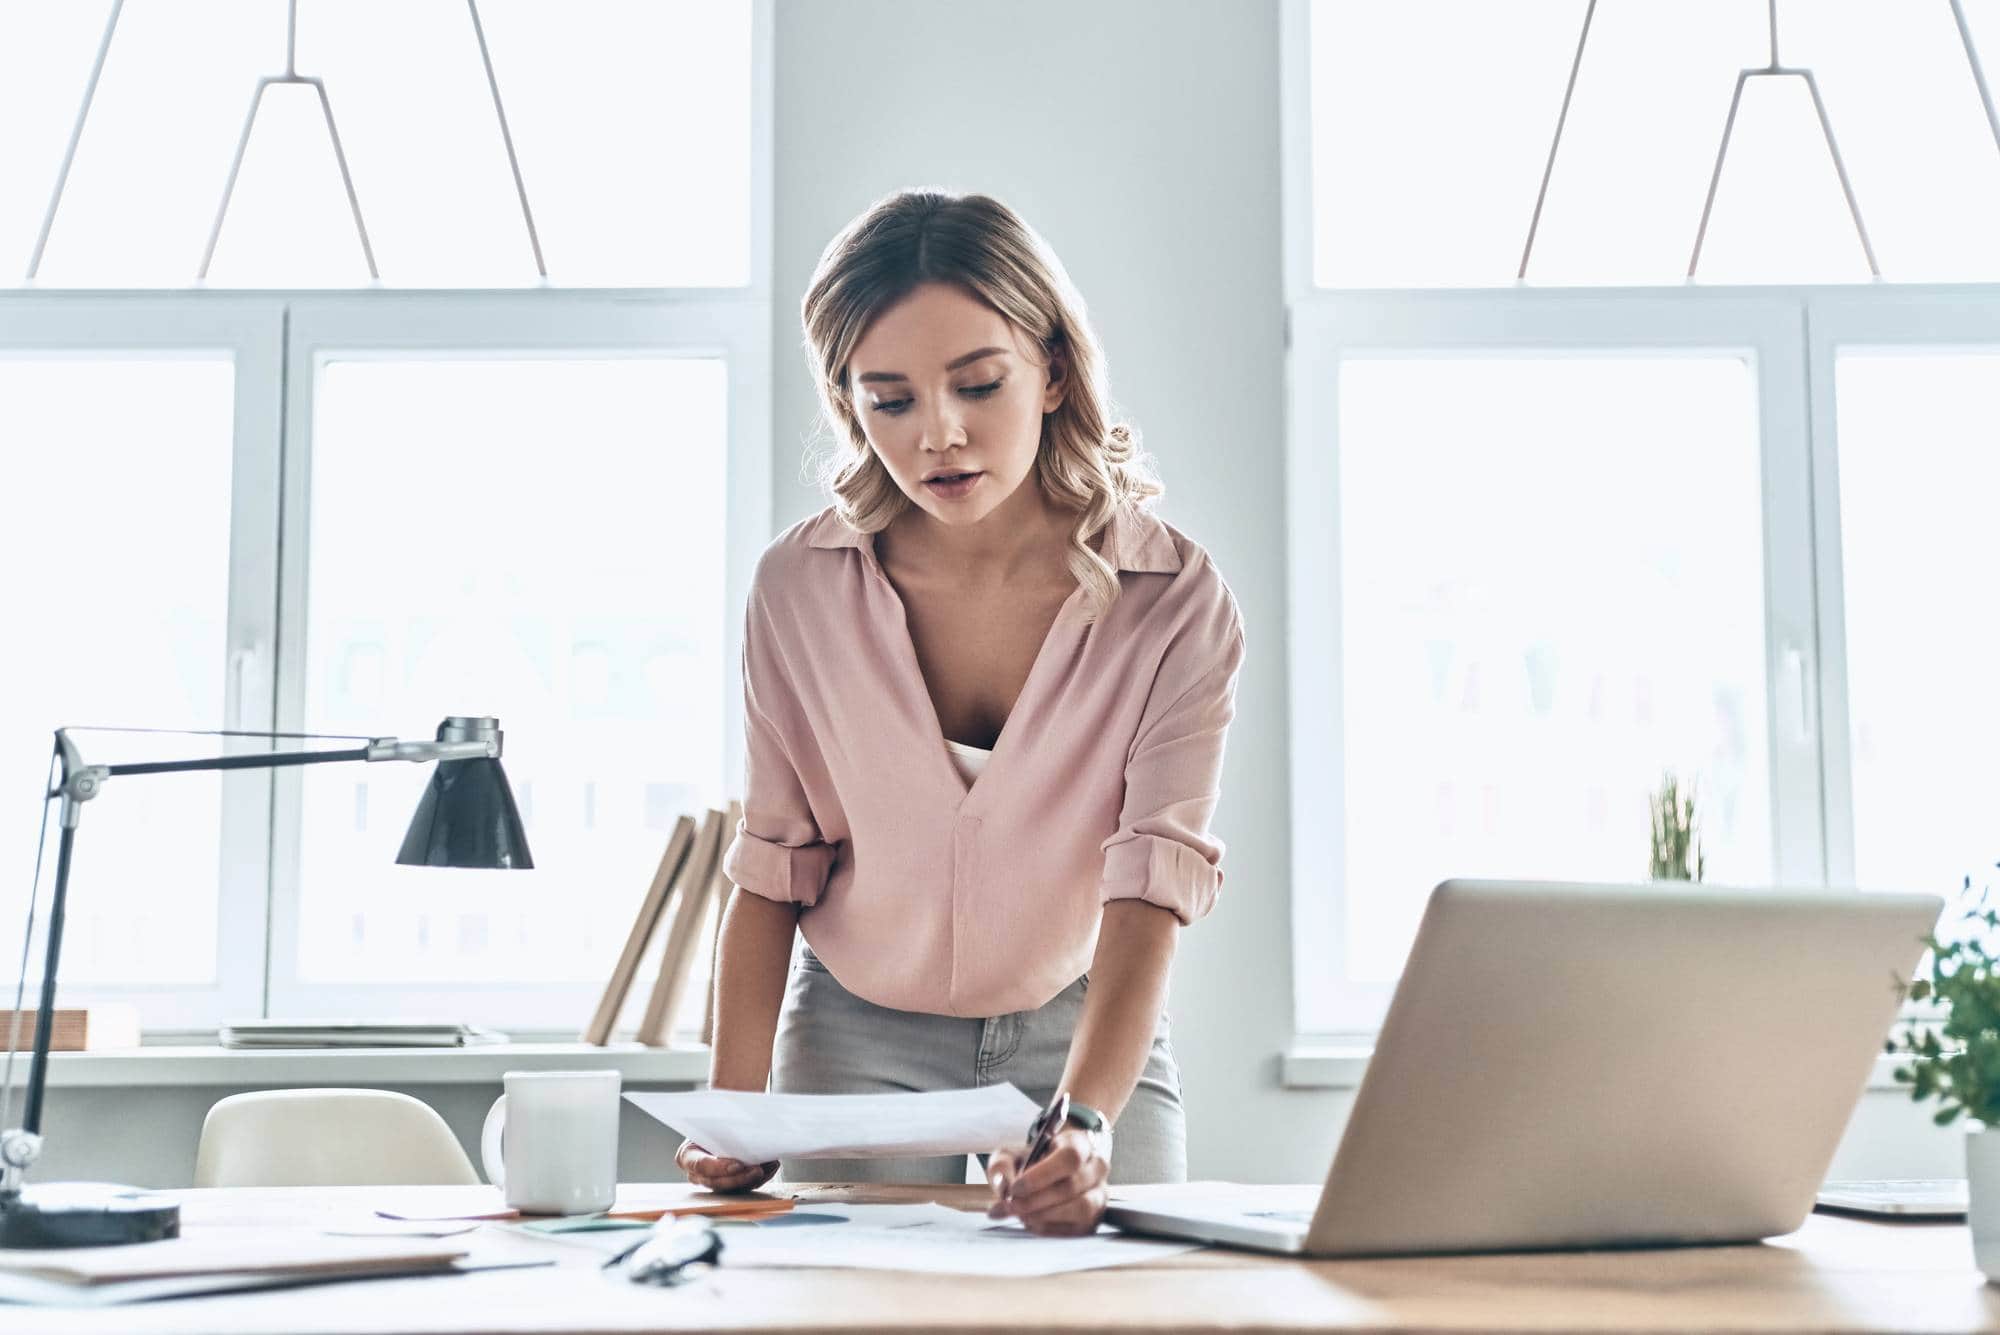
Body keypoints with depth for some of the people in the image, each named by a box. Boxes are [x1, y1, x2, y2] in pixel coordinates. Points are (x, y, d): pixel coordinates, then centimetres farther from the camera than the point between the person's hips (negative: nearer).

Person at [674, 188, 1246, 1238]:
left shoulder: (1174, 600, -18)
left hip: (1088, 1030, 0)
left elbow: (1153, 880, -25)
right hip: (857, 1038, 1)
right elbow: (773, 868, -5)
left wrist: (1086, 1120, -41)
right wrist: (735, 1111, -16)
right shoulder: (799, 588, -13)